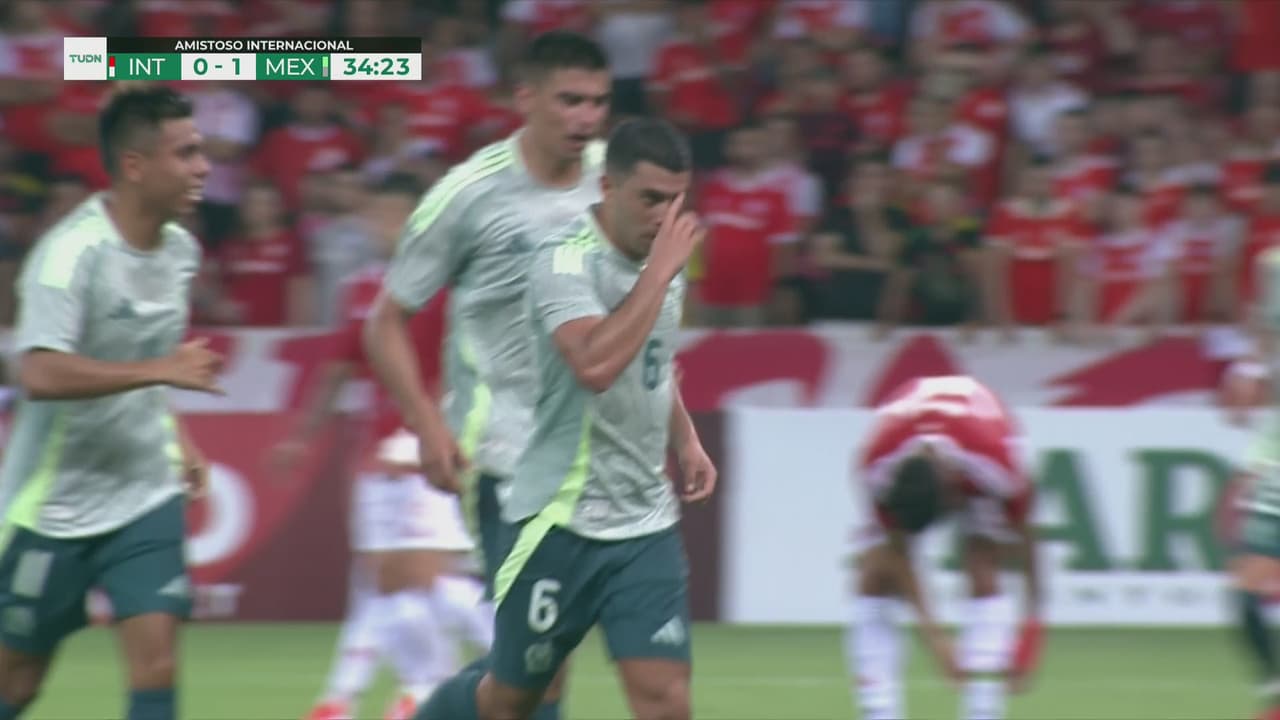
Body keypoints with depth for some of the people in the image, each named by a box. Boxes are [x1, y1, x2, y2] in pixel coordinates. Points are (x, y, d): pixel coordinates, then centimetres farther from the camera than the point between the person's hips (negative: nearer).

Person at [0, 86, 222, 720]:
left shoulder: (180, 249, 4)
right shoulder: (72, 252, -21)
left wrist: (179, 439, 12)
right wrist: (160, 369, -33)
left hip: (147, 494, 5)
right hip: (54, 501, -5)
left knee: (156, 661, -11)